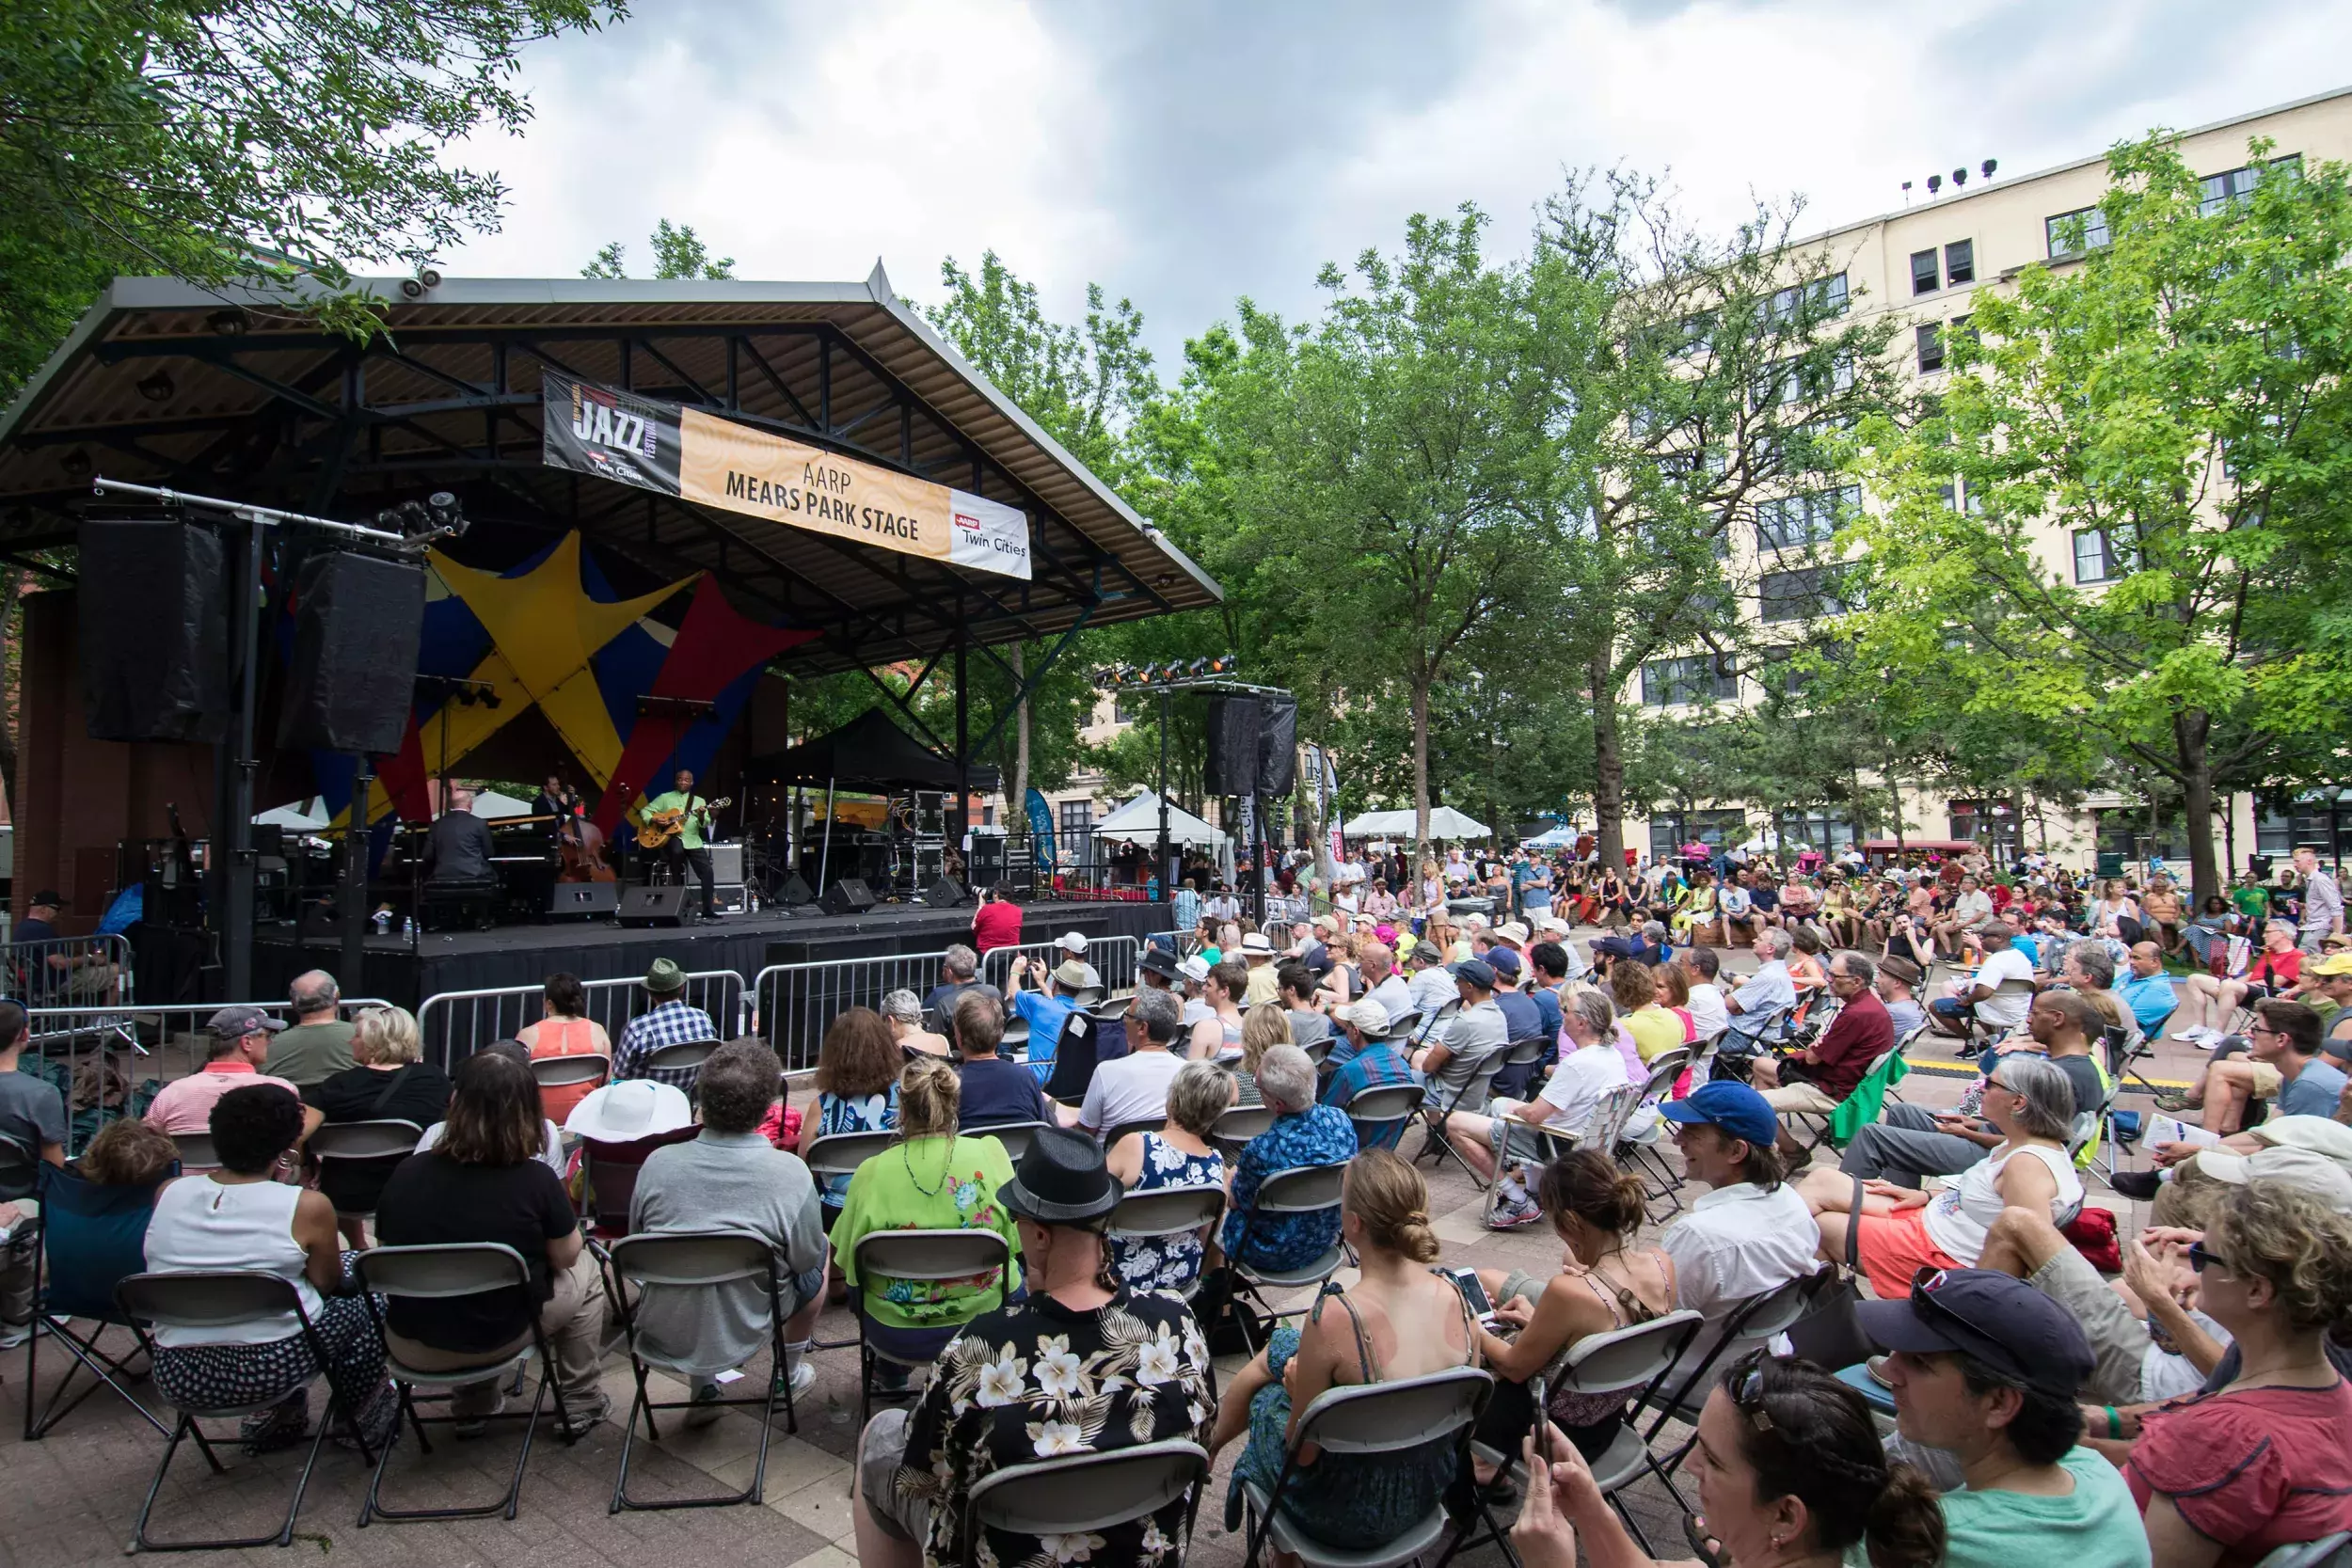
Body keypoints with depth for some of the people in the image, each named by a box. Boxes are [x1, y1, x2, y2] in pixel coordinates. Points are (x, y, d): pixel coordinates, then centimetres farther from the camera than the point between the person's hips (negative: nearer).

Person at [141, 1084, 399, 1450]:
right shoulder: (307, 1207, -13)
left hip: (178, 1378, 5)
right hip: (274, 1369, -5)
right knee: (361, 1299, 22)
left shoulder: (168, 1193, -1)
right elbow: (326, 1283, 1)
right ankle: (363, 1413, 34)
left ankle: (278, 1414, 32)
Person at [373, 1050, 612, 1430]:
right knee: (585, 1271, 22)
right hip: (501, 1339, -3)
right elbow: (566, 1256, -8)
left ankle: (472, 1406, 37)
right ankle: (580, 1403, 29)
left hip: (412, 1348, 3)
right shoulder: (536, 1181, -22)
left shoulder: (405, 1174, -14)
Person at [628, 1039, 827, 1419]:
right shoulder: (789, 1174, -23)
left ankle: (702, 1388, 31)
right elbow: (807, 1260, -10)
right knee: (821, 1251, 21)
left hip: (663, 1334, 3)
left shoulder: (658, 1163, -14)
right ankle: (791, 1374, 38)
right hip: (741, 1336, -3)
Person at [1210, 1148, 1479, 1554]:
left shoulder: (1333, 1317, -32)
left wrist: (1295, 1383, 0)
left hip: (1347, 1521, -5)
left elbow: (1302, 1452, -20)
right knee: (1283, 1345, 21)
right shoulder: (1456, 1297, -16)